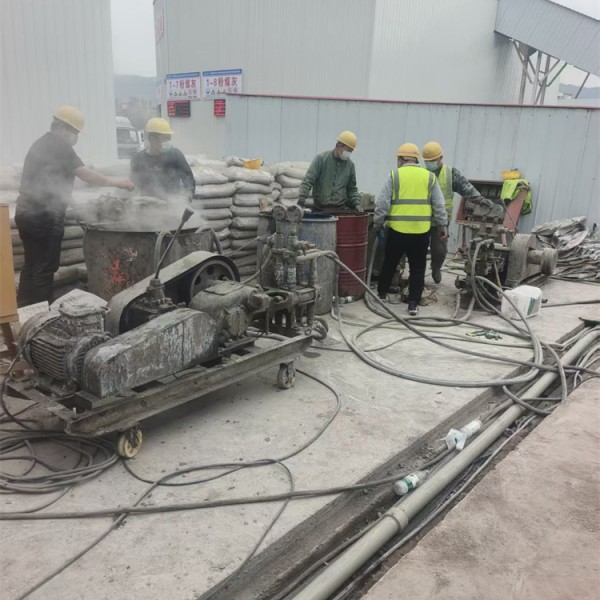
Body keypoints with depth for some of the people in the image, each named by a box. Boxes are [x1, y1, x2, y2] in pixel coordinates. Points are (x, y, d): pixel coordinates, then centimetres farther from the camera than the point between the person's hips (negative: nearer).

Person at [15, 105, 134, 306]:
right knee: (45, 268, -4)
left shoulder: (42, 143, 21)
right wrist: (116, 182, -5)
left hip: (28, 213, 10)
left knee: (32, 265, 14)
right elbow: (86, 175, -13)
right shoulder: (59, 145, -8)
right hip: (44, 216, -9)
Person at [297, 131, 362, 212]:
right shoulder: (321, 159, -4)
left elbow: (352, 188, 19)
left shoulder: (350, 165, 9)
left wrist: (357, 203, 3)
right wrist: (301, 202, -17)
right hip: (320, 209, -3)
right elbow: (307, 181, -9)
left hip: (340, 209, 3)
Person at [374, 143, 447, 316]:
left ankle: (381, 293, 31)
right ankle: (413, 304, 8)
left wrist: (378, 225, 6)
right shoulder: (429, 177, 6)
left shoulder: (394, 175, 0)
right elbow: (439, 205, 6)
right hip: (421, 230, 1)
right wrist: (442, 226, 16)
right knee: (417, 268, 9)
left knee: (390, 263, 17)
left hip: (397, 229, -1)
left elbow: (382, 203, -3)